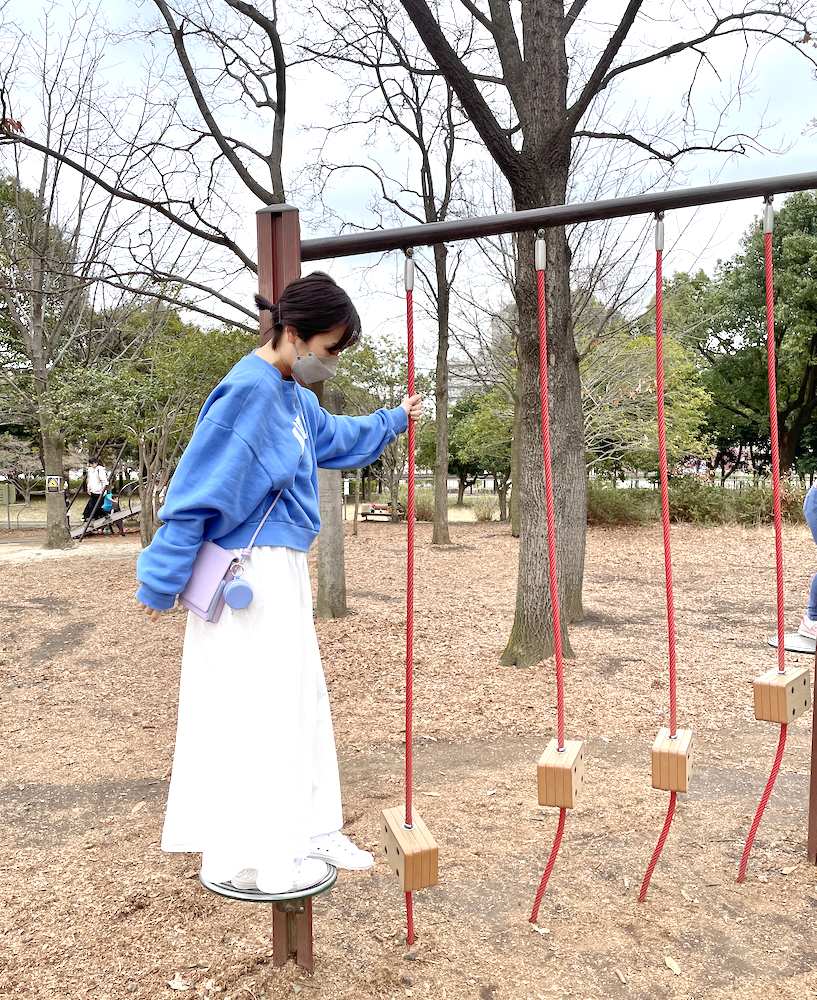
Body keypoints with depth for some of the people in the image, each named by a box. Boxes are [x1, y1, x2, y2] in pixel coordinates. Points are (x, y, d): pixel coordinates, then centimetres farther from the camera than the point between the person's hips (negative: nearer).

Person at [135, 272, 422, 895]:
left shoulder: (293, 394, 11)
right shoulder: (249, 390, -18)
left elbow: (336, 438, 32)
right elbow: (197, 490, -18)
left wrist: (394, 422, 41)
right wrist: (161, 582, -14)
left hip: (283, 574, 10)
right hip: (250, 578, -10)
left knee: (301, 700, 16)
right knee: (252, 710, 0)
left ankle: (308, 831, 30)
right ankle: (242, 860, 15)